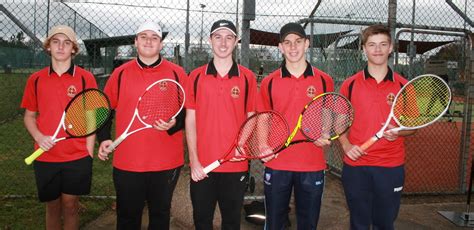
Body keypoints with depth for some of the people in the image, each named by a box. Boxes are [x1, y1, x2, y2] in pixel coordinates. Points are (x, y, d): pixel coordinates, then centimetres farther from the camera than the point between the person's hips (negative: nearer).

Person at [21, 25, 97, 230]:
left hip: (77, 157, -2)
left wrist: (89, 153, -4)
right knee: (52, 206, 13)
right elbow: (29, 116, 11)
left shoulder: (86, 78, -3)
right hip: (45, 157, 2)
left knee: (70, 205, 9)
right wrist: (39, 137, -9)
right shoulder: (36, 79, 3)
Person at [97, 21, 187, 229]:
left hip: (166, 163, 0)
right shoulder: (120, 73, 5)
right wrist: (104, 138, 0)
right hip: (126, 163, 1)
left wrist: (173, 124, -17)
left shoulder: (177, 73, 0)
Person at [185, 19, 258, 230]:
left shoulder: (247, 77, 1)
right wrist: (194, 160, -6)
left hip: (236, 165, 0)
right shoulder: (196, 76, 1)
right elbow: (190, 120, 1)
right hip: (202, 166, 1)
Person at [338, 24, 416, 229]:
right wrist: (346, 145, -9)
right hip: (355, 166, 0)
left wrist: (398, 132, -13)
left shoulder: (403, 86, 2)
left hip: (391, 167, 1)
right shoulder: (350, 84, 1)